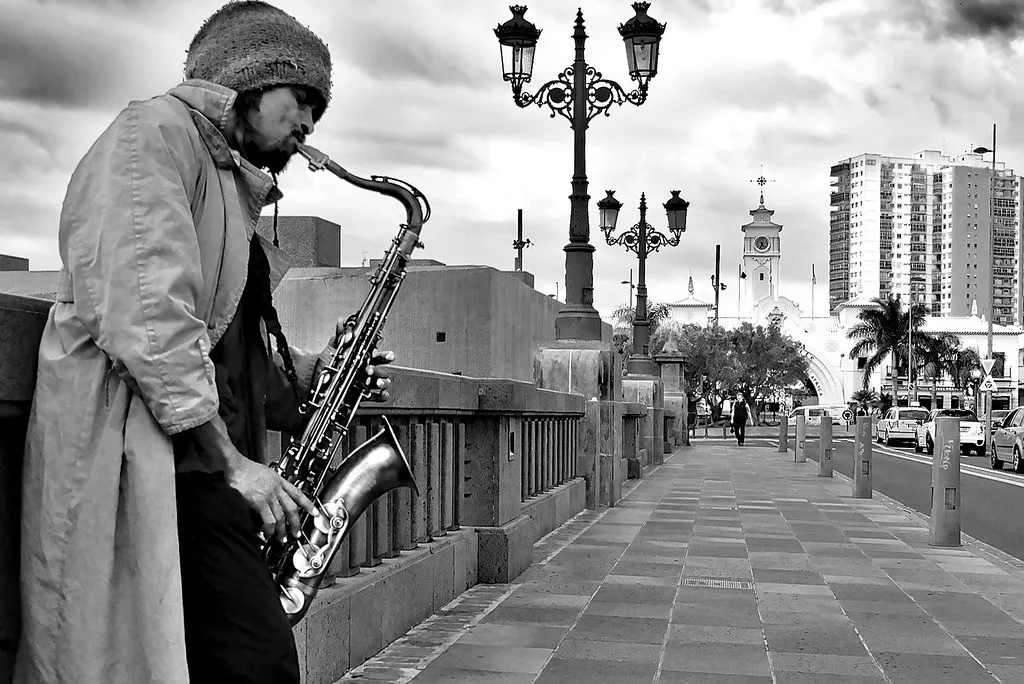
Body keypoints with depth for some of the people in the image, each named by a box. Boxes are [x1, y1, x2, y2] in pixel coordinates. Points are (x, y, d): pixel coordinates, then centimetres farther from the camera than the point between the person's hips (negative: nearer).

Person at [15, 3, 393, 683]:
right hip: (145, 455, -10)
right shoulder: (154, 133, -2)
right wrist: (229, 460, -17)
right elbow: (143, 311, -16)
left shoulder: (233, 190, 27)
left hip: (200, 461, 10)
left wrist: (311, 372, 9)